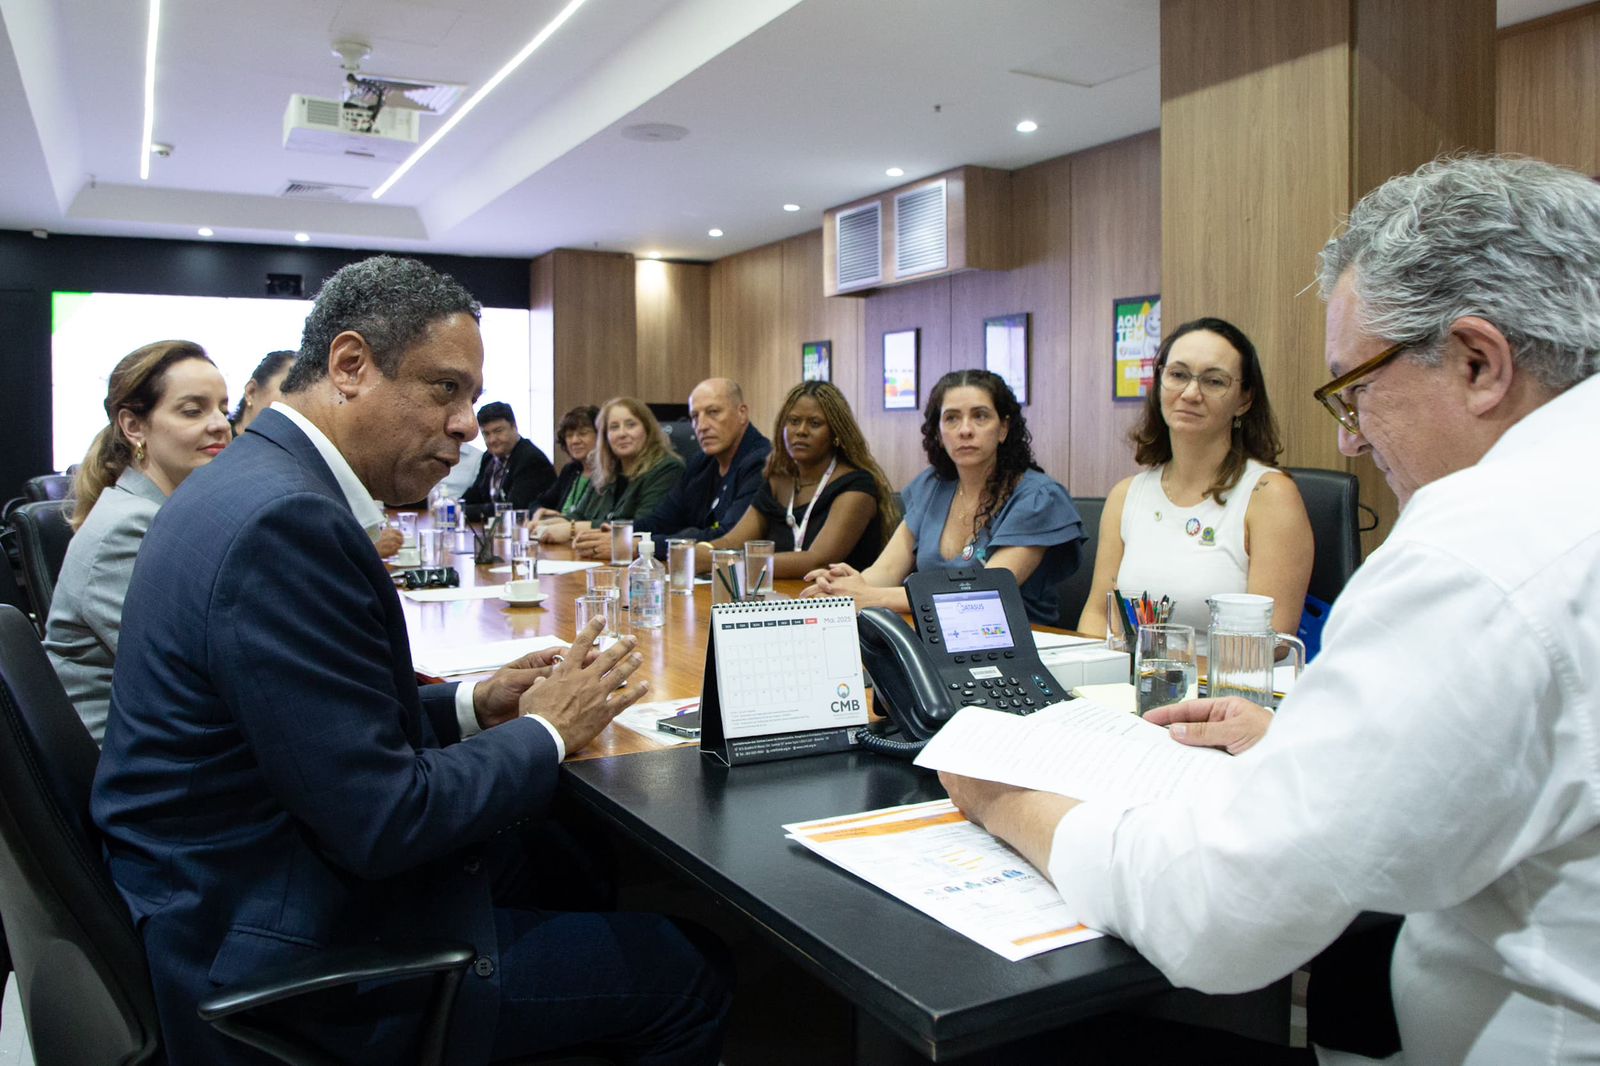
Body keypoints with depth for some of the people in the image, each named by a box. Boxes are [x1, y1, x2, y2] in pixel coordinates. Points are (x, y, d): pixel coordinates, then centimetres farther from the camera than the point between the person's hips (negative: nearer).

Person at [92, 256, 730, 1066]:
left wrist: (471, 706, 3)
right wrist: (544, 733, -11)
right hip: (289, 954, -10)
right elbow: (381, 821, -26)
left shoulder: (249, 483, 6)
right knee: (687, 978, -4)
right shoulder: (285, 520, -26)